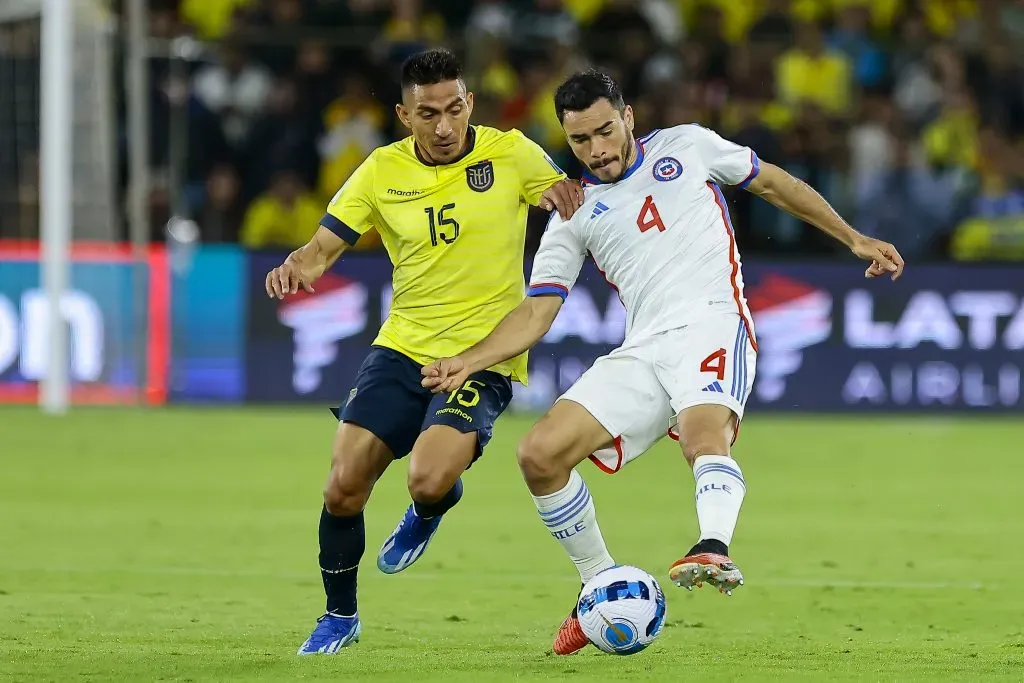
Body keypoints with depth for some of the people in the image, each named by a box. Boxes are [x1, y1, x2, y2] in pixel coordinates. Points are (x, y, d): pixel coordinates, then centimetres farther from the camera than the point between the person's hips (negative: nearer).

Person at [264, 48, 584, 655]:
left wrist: (561, 194, -20)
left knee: (429, 481, -25)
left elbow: (573, 201, 5)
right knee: (344, 485, -4)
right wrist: (297, 266, -20)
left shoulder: (509, 153, -4)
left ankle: (430, 513, 15)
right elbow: (326, 245, 4)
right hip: (403, 348, 3)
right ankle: (341, 616, 20)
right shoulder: (382, 172, 2)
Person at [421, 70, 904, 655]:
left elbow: (774, 183, 24)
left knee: (705, 437, -36)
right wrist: (469, 360, -7)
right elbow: (537, 313, 10)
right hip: (643, 353, 4)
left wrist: (855, 238, 20)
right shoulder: (575, 215, 15)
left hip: (712, 326, -4)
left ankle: (715, 550, -62)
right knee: (540, 456, -10)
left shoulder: (688, 146, 12)